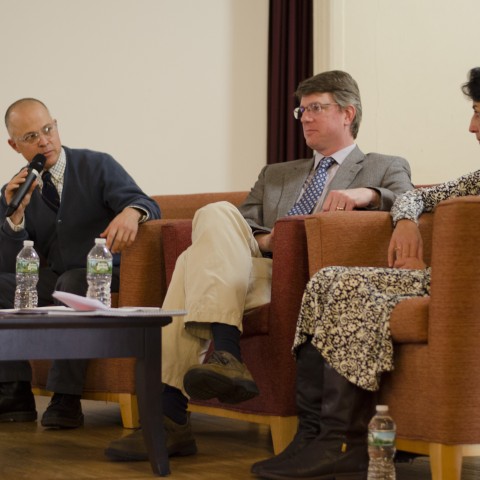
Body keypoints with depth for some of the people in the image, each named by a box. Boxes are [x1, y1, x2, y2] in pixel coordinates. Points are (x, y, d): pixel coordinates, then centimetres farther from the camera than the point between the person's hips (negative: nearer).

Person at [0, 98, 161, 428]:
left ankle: (66, 399, -29)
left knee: (75, 282, -35)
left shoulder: (97, 166, -4)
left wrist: (131, 212, -41)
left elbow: (148, 206, -16)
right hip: (54, 280, 4)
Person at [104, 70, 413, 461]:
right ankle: (224, 355, -36)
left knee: (197, 259, -26)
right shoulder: (275, 175, 35)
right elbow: (241, 229, 20)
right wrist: (261, 241, -3)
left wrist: (367, 193, -21)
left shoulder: (386, 169, 20)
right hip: (262, 266, 5)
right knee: (217, 214, -27)